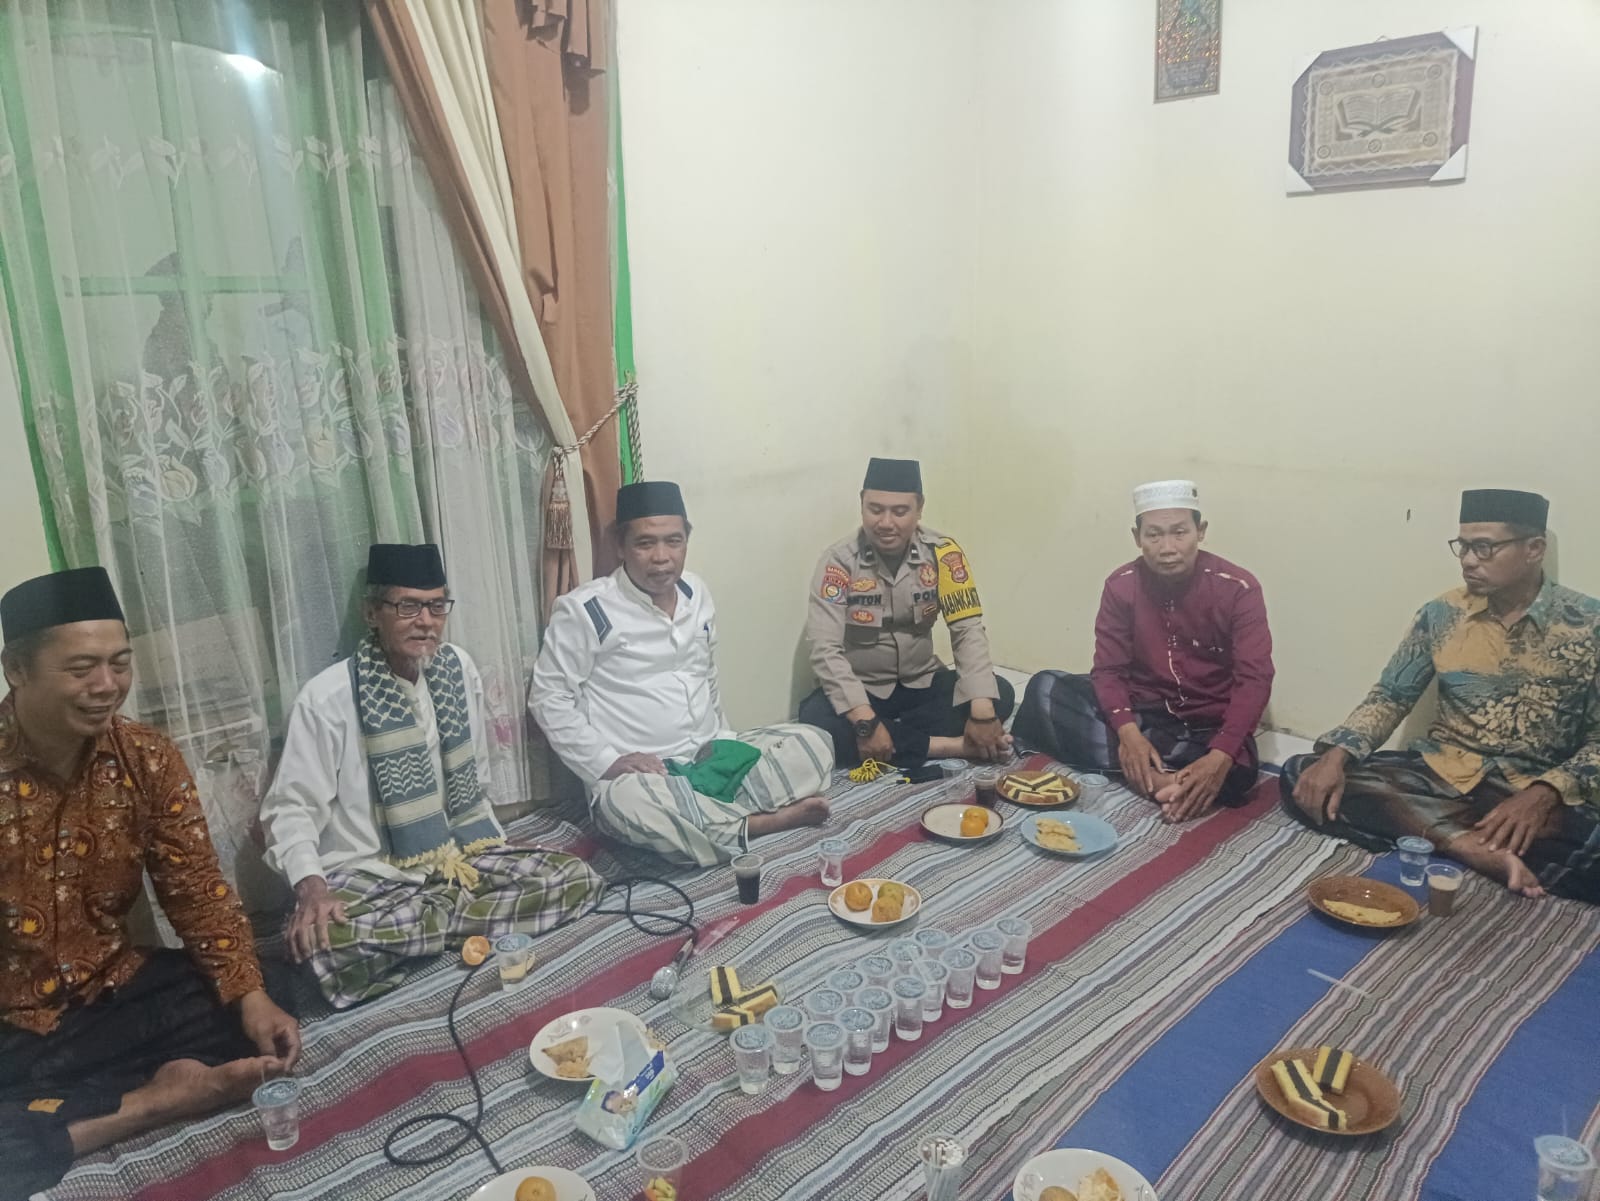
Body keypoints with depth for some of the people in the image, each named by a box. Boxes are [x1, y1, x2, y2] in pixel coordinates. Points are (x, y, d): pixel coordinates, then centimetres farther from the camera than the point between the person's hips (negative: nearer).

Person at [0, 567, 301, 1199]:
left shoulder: (147, 758, -6)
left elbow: (197, 889, -3)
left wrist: (252, 998, -17)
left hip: (117, 994, 4)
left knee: (265, 1035, -15)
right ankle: (154, 1102, -15)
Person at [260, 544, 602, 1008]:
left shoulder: (458, 668, 2)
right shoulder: (327, 697, -14)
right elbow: (290, 808, -11)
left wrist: (494, 847, 12)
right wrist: (310, 887, -27)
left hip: (460, 856, 4)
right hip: (368, 875, -4)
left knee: (579, 880, -10)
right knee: (325, 944, -36)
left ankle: (433, 923, -10)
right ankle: (458, 918, -12)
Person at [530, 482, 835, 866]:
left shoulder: (697, 592, 8)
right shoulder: (584, 609, -11)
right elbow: (548, 697, -9)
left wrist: (724, 743, 12)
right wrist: (607, 763, -16)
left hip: (712, 757, 5)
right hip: (638, 776, -5)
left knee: (812, 745, -9)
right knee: (627, 802, -39)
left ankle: (710, 819, -19)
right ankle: (758, 823, -21)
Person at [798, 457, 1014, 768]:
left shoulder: (942, 553, -11)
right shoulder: (839, 561, -17)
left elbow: (968, 631, -15)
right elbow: (826, 650, -23)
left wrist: (982, 708, -29)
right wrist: (864, 719, -36)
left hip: (923, 683, 2)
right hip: (862, 690, -2)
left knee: (1000, 694, -19)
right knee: (817, 720, -33)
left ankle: (895, 739, -20)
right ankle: (952, 746, -27)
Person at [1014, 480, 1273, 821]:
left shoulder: (1238, 588, -13)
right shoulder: (1121, 585, -6)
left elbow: (1253, 679, -20)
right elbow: (1108, 670, -8)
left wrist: (1221, 757, -36)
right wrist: (1127, 731, -29)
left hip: (1210, 729, -3)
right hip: (1142, 714, 3)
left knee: (1235, 771, -36)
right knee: (1046, 688, -20)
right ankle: (1157, 779, -30)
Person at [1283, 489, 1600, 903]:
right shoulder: (1442, 614, 4)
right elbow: (1390, 696, 6)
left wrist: (1545, 794, -21)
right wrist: (1336, 755, -13)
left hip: (1534, 794, -3)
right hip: (1437, 774, 4)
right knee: (1303, 776, -21)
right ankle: (1478, 849, -28)